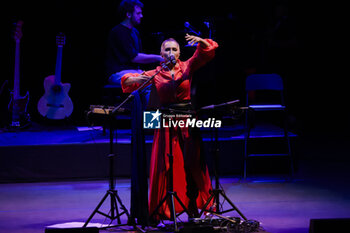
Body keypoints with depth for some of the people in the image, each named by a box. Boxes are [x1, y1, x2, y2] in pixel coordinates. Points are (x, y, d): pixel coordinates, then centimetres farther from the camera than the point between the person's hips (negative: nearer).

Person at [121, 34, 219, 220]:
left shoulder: (187, 67, 5)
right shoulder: (155, 74, 4)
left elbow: (207, 52, -3)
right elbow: (126, 80, 2)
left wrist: (200, 41, -23)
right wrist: (136, 79, -19)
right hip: (167, 124, 0)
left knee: (192, 164, 0)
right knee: (165, 166, -2)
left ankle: (193, 207, 9)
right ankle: (162, 210, 3)